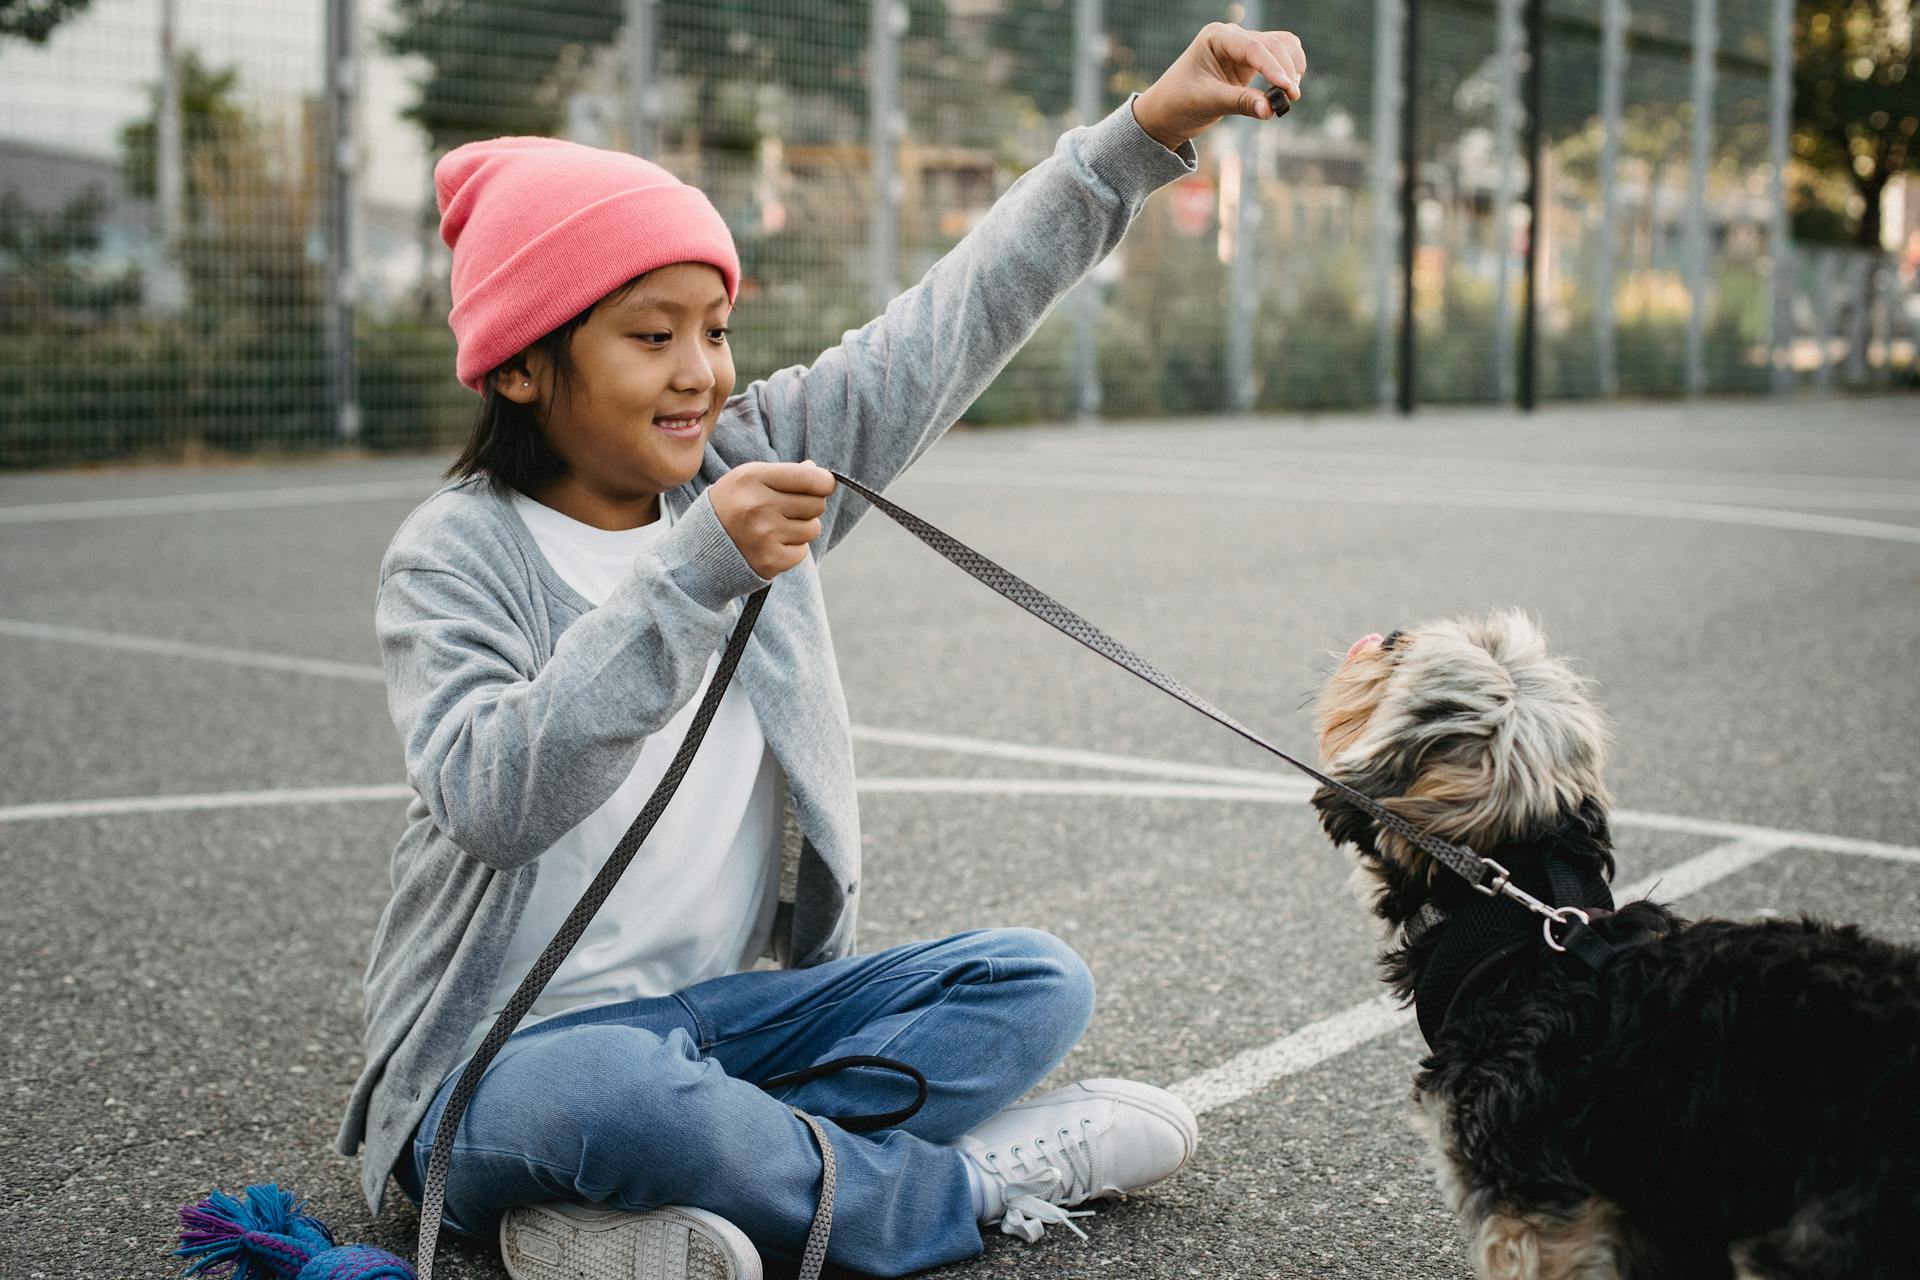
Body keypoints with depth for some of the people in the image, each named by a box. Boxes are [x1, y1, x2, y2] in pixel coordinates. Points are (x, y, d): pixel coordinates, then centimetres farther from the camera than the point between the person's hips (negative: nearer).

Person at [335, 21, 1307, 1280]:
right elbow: (491, 797, -27)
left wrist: (1146, 128, -8)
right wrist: (693, 574, -32)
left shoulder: (757, 461, 5)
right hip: (512, 1054, -6)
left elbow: (955, 321, 0)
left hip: (730, 1010, 6)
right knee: (607, 1089, -39)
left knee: (1036, 982, -10)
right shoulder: (458, 553, -10)